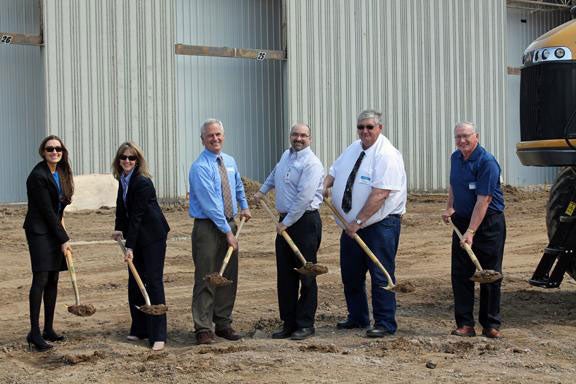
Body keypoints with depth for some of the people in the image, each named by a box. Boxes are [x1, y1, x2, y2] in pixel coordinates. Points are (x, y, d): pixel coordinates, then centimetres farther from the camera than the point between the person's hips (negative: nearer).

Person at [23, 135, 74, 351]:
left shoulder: (60, 172, 10)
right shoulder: (38, 176, -16)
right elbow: (46, 211, -16)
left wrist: (60, 219, 10)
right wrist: (63, 239, -13)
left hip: (54, 229, 8)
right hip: (39, 231, -8)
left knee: (53, 280, 9)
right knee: (41, 279, -11)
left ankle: (48, 329, 16)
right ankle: (34, 333, -9)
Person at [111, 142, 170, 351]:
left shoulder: (143, 183, -20)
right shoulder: (122, 180, 6)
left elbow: (137, 216, -21)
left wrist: (130, 246, -20)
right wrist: (119, 229, 6)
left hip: (153, 236, -9)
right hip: (137, 238, 9)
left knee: (153, 282, -9)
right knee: (134, 283, 10)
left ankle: (158, 336, -6)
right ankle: (139, 330, 20)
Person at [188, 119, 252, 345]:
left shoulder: (230, 162, 10)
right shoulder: (200, 167, -13)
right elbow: (210, 204, -18)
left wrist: (244, 206, 25)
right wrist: (227, 231, -19)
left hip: (229, 225, 7)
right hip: (207, 227, -7)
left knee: (229, 278, 9)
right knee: (206, 279, -6)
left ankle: (223, 324, 19)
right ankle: (203, 329, -1)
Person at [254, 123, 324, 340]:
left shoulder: (311, 163, -13)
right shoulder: (286, 156, 14)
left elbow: (304, 198, -19)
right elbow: (275, 174, 39)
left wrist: (286, 223, -16)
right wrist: (262, 191, 44)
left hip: (305, 222, -8)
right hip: (286, 221, 8)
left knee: (306, 275, -2)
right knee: (285, 276, 9)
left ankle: (305, 325, 5)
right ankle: (288, 323, 16)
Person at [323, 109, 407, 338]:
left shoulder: (387, 155, -17)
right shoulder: (352, 150, 10)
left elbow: (380, 194, -24)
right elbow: (334, 171, 21)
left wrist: (358, 221, -24)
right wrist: (325, 186, -2)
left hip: (381, 224, -8)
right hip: (352, 225, 8)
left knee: (381, 275, -4)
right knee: (350, 273, 15)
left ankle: (385, 323, 6)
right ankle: (357, 317, 31)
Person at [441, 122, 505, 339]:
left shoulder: (487, 162, -17)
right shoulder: (455, 158, 7)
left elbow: (483, 201, -22)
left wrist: (471, 232, -26)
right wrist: (450, 208, 8)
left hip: (488, 223, -6)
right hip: (462, 220, 7)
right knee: (460, 274, 3)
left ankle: (491, 325, 10)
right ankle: (465, 324, 8)